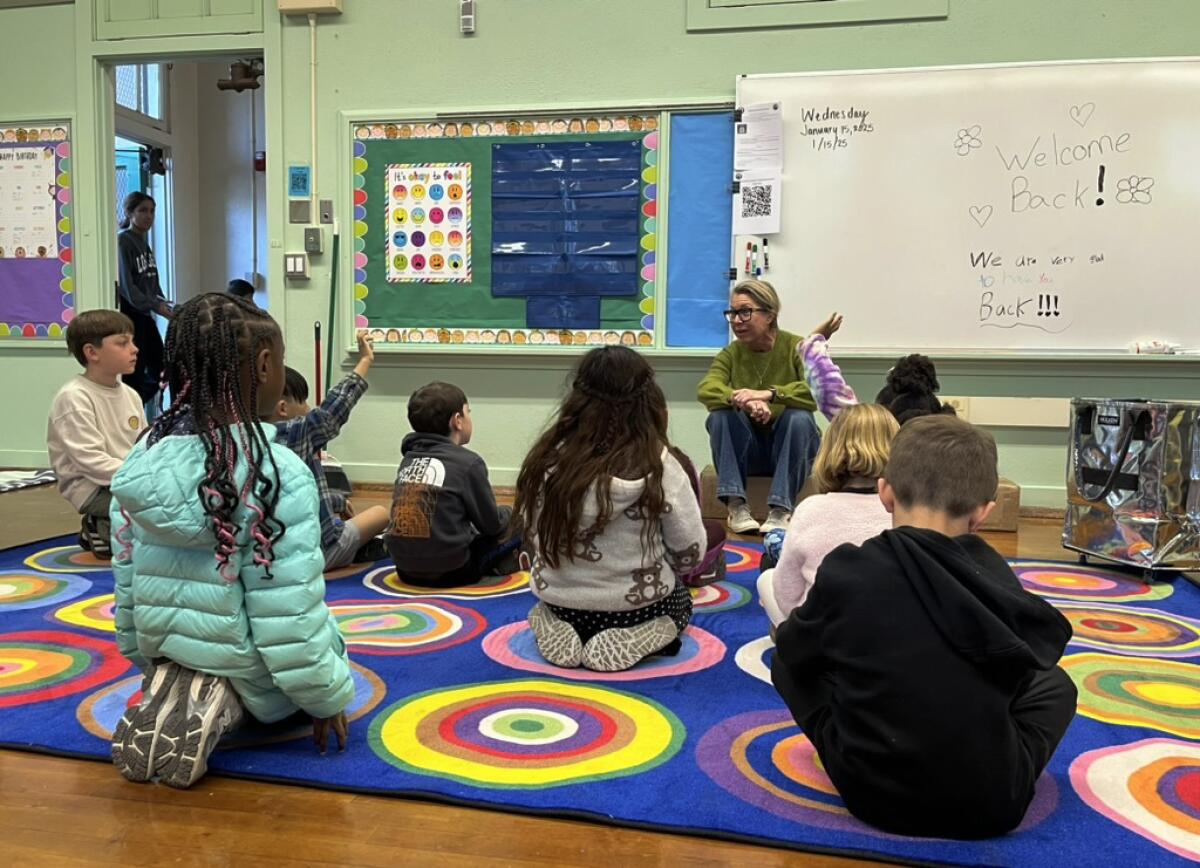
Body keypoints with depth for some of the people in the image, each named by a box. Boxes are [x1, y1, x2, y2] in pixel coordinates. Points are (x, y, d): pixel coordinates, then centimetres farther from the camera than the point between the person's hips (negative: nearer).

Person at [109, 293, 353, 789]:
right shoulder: (277, 473, -25)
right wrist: (326, 697, -8)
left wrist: (148, 661, 19)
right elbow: (289, 612, -22)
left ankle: (170, 689, 3)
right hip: (260, 674, -5)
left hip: (165, 655, 5)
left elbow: (126, 579, 4)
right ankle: (229, 703, -1)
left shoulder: (143, 456, -6)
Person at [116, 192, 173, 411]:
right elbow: (125, 284, -18)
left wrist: (162, 302, 0)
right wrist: (155, 306, -23)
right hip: (128, 314, -8)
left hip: (145, 315, 8)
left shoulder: (144, 241, 14)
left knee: (159, 371, 11)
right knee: (135, 374, -2)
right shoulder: (122, 241, -11)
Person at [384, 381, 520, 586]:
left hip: (406, 568, 7)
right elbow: (492, 525, -1)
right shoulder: (468, 462, -9)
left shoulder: (408, 459, 10)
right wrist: (509, 513, 21)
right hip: (449, 571, -7)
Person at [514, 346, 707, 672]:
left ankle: (560, 633, 4)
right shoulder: (659, 465, -19)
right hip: (636, 607, -3)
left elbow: (531, 536, -3)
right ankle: (631, 641, -1)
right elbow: (690, 553, -11)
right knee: (680, 598, 31)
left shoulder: (548, 458, -13)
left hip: (560, 603, 3)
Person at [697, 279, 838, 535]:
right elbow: (706, 389, -23)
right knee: (720, 415, -25)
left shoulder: (797, 347, -9)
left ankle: (781, 509, -27)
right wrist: (743, 400, -43)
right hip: (747, 450, 2)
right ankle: (736, 506, -24)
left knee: (799, 417, -31)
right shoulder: (731, 354, -2)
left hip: (790, 447, -2)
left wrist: (769, 394, -41)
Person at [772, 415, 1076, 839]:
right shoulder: (995, 576, -7)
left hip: (870, 793, -2)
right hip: (993, 803, 3)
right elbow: (1048, 640, 13)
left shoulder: (846, 571, -12)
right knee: (1053, 682, 25)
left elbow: (794, 652, 5)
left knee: (788, 661, 17)